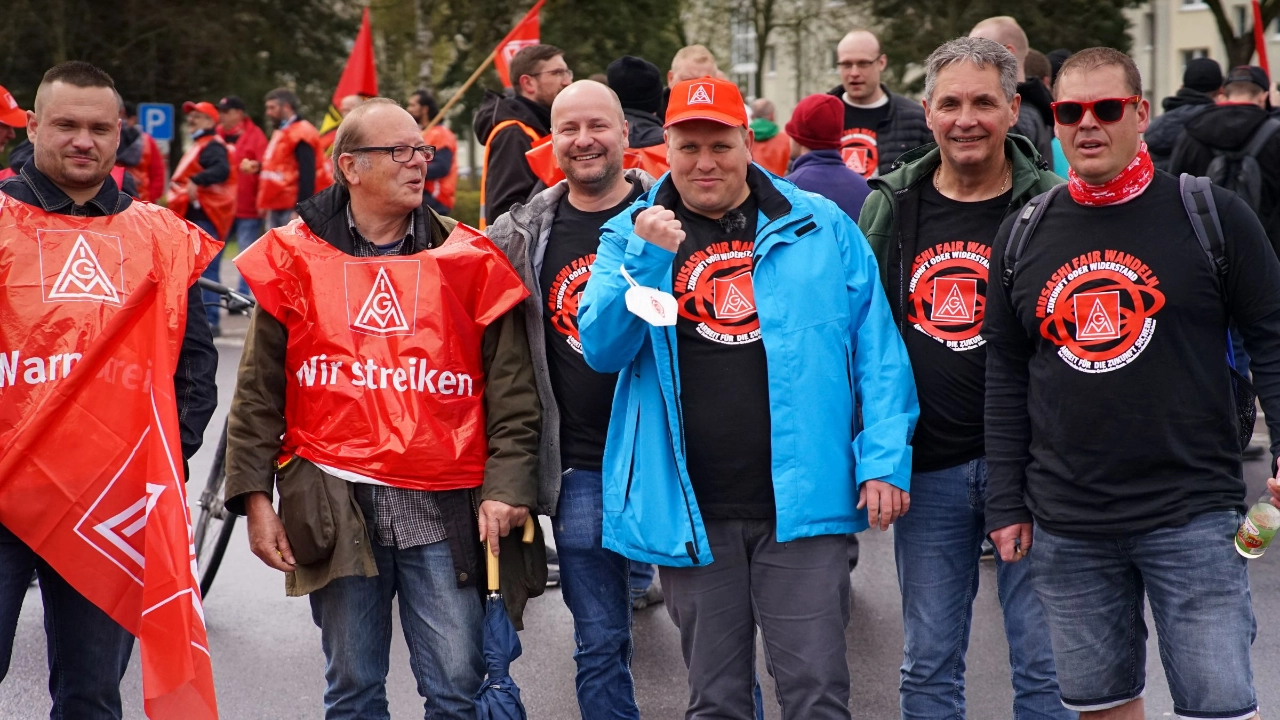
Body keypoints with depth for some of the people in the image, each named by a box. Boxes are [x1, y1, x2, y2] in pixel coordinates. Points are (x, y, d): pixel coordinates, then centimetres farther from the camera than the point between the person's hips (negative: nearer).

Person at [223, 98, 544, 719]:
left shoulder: (469, 260, 5)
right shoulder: (295, 259, 6)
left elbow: (510, 392, 4)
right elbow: (259, 392, 7)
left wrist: (507, 487, -7)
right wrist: (254, 496, 1)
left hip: (444, 508, 0)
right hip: (334, 505, 0)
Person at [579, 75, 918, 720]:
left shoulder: (820, 227, 3)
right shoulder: (631, 237, 7)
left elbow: (876, 348, 2)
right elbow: (601, 349, -5)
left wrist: (885, 459, -6)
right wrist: (645, 259, -17)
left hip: (801, 499, -2)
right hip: (691, 513, 2)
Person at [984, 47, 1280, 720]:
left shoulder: (1211, 215, -3)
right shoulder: (1022, 235, 7)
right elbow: (1006, 379, 11)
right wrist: (1006, 504, 8)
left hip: (1192, 514, -3)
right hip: (1066, 525, 3)